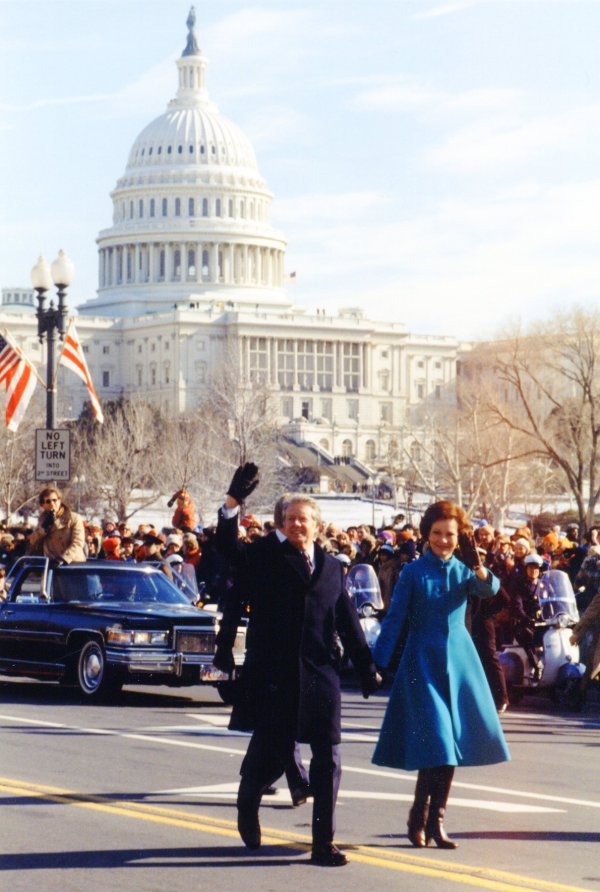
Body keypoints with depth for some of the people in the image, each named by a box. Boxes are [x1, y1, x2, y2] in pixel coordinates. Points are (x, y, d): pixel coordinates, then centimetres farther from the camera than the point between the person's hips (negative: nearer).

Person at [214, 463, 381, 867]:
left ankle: (324, 842, 8)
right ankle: (248, 802, 37)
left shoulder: (332, 566, 12)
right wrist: (234, 502, -24)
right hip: (274, 675, -3)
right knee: (273, 752, 4)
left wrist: (367, 668, 10)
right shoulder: (266, 555, 3)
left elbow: (348, 621, 13)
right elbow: (230, 548, -14)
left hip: (321, 675, 3)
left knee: (328, 759, 1)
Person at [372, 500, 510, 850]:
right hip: (423, 660, -4)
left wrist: (481, 572, -37)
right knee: (435, 740, -12)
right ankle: (420, 818, 1)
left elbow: (489, 590, -15)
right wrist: (377, 664, -12)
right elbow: (394, 620, -4)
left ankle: (435, 820, 15)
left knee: (453, 742, 5)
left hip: (459, 660, 4)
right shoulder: (413, 572, -2)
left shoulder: (463, 571, 6)